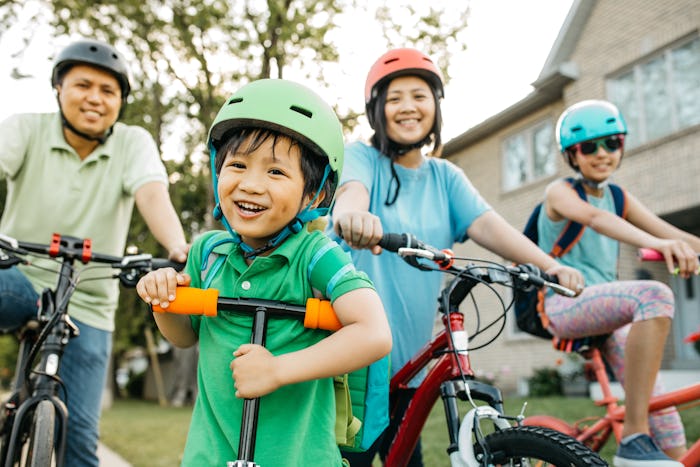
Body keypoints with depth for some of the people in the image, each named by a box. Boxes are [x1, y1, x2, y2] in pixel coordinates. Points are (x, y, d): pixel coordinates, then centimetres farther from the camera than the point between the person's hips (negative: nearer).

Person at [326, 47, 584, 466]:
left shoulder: (445, 177, 10)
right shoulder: (361, 157, -2)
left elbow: (487, 224, -4)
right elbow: (352, 189, -24)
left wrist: (549, 264, -21)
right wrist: (352, 212, -49)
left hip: (407, 356, 5)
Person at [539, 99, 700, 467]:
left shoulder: (619, 198, 17)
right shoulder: (560, 191, -3)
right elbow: (594, 217, -26)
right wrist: (655, 243, -45)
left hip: (605, 309, 7)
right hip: (565, 305, -6)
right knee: (654, 295, -35)